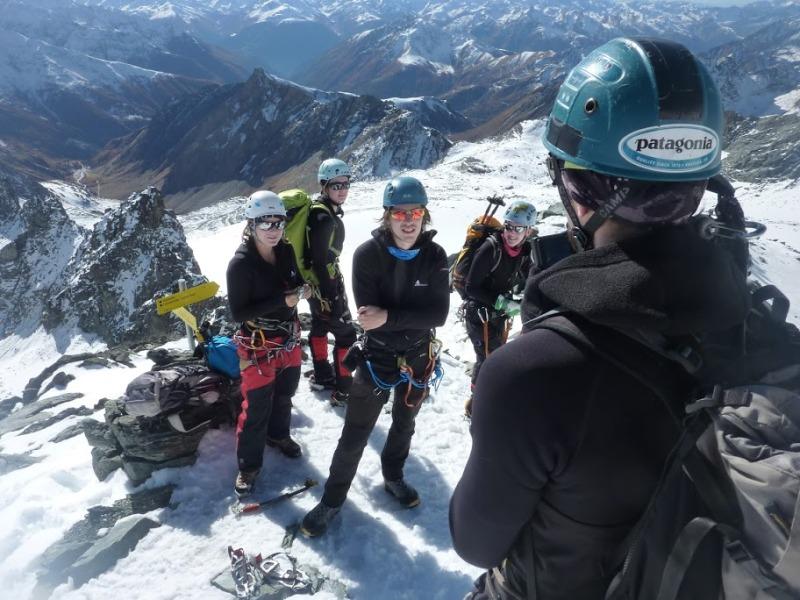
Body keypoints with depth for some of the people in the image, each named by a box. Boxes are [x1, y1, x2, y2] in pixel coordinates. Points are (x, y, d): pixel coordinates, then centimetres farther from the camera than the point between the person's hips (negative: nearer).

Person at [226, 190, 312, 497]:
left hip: (289, 341, 6)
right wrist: (282, 300, -29)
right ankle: (248, 466, 23)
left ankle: (278, 434, 51)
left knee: (284, 395, 25)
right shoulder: (240, 263, -21)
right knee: (256, 408, 3)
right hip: (258, 347, -6)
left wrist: (303, 289, -11)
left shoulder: (287, 252, -4)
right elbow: (238, 313, -22)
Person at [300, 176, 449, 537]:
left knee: (404, 424, 25)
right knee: (355, 435, 5)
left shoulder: (434, 256, -13)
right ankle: (333, 498, 28)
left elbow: (438, 314, -20)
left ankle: (393, 477, 50)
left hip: (419, 358, 3)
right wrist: (411, 322, -21)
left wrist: (389, 317, -30)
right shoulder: (367, 254, -19)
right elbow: (369, 314, -22)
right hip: (377, 357, -3)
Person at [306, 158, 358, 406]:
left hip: (315, 282, 11)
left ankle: (322, 376, 38)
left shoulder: (324, 210, 8)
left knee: (320, 326, 21)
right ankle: (343, 390, 4)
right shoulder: (323, 216, -23)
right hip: (324, 283, -11)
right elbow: (321, 261, -26)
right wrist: (332, 297, -24)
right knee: (346, 334, -3)